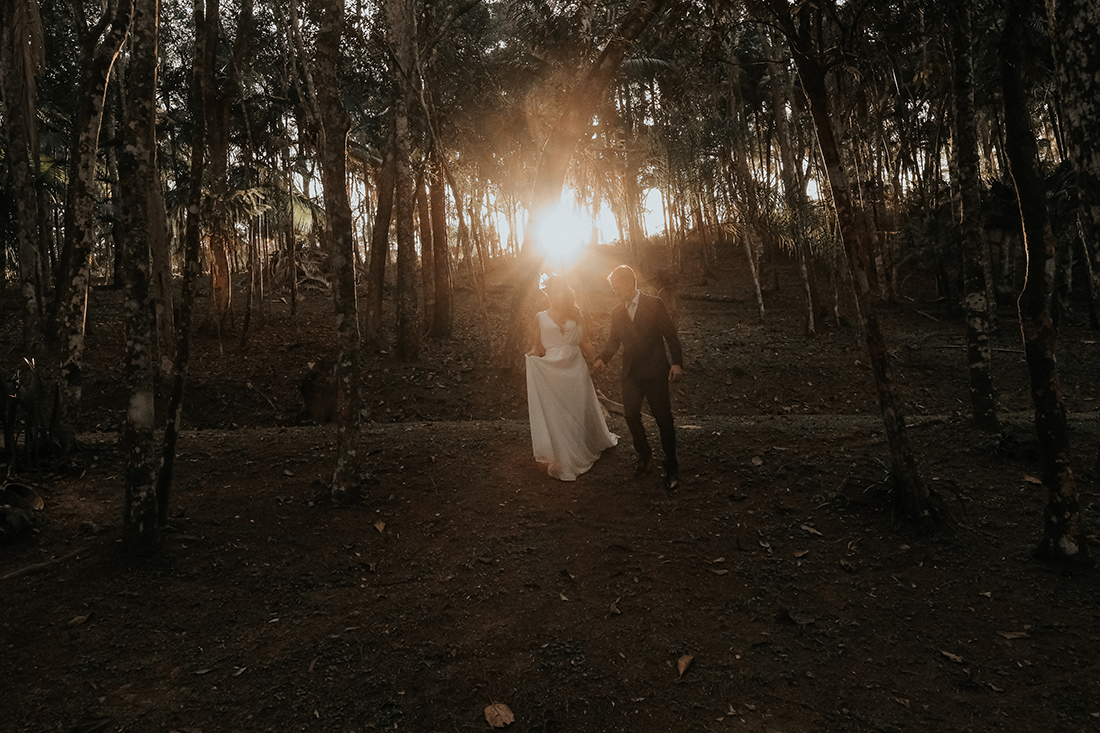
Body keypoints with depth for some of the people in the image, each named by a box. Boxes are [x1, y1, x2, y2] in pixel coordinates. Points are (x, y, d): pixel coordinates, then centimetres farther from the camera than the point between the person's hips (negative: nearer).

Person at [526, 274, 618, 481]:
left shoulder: (575, 315, 8)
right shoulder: (541, 317, 4)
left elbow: (585, 342, 10)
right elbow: (538, 346, 8)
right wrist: (534, 353, -14)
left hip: (575, 368, 2)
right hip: (551, 370, -1)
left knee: (579, 411, 11)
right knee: (554, 415, 1)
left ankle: (582, 452, 32)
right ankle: (561, 460, 11)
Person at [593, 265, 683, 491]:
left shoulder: (655, 304, -4)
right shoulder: (616, 312, 9)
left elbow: (671, 335, -4)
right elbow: (614, 341, 13)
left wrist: (676, 362, -14)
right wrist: (602, 358, -6)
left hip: (655, 371, -4)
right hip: (630, 373, 4)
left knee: (663, 418, 1)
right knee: (630, 415, 4)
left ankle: (671, 466, 15)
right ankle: (644, 455, 27)